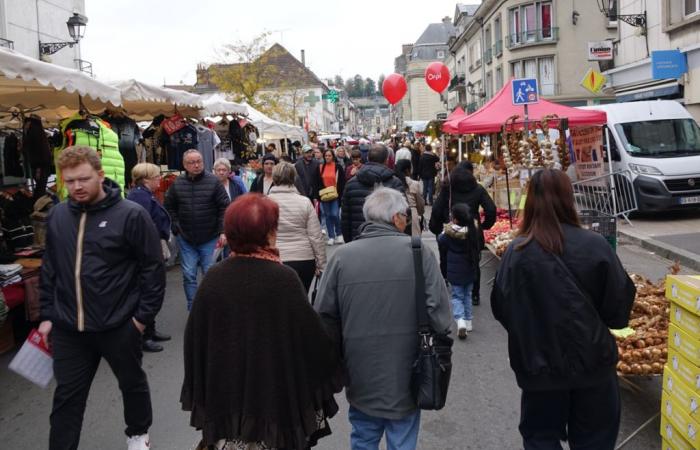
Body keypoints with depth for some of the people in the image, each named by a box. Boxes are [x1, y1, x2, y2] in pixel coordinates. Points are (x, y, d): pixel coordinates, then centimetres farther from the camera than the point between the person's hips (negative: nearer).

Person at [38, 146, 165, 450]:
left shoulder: (131, 215, -13)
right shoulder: (56, 216, 3)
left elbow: (153, 269, -10)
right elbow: (49, 270, 12)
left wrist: (143, 316, -11)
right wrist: (47, 315, 9)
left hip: (118, 326, -3)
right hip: (68, 328, 3)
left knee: (132, 383, 18)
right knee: (67, 396, 11)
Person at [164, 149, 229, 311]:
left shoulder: (213, 182, -6)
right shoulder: (177, 184, 1)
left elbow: (224, 208, -6)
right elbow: (169, 207, 11)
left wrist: (223, 231, -11)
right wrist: (176, 228, 2)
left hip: (209, 238, -2)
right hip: (185, 239, 2)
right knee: (189, 275, 6)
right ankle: (193, 309, 16)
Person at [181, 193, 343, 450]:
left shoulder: (213, 278, -8)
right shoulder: (283, 278, -18)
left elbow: (195, 340, -1)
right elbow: (311, 338, -15)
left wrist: (201, 397, 11)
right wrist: (327, 379, 1)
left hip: (225, 398, 3)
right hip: (277, 397, -3)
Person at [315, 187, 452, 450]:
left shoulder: (342, 256, -7)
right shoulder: (418, 252, -11)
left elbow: (325, 316, -3)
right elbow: (439, 311, -13)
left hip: (361, 378, 1)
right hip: (407, 377, -1)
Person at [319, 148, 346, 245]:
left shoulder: (338, 167, -1)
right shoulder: (320, 168, 7)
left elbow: (342, 182, -1)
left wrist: (339, 193, -8)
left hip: (335, 195, -3)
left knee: (335, 215, -9)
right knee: (328, 215, 6)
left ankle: (338, 234, 13)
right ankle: (331, 236, 13)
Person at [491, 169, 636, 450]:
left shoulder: (516, 252, -11)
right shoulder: (594, 246, -13)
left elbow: (501, 310, -3)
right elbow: (619, 307, -6)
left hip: (538, 366, 0)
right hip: (592, 363, 1)